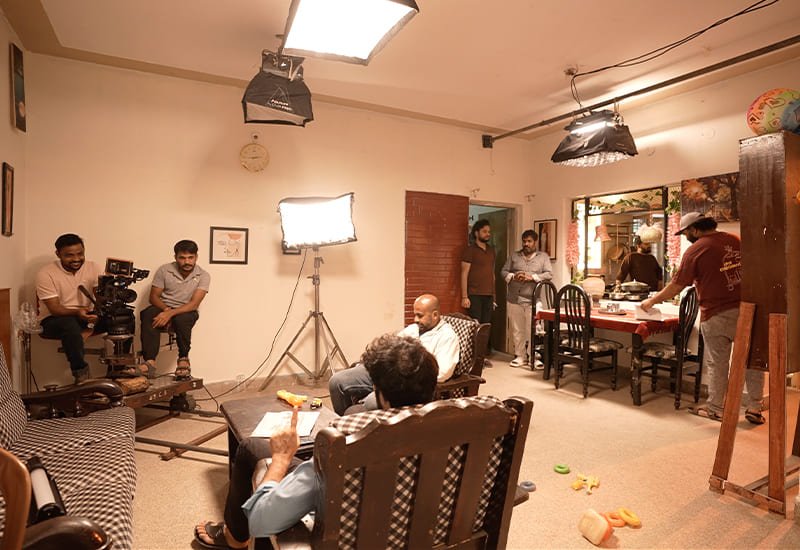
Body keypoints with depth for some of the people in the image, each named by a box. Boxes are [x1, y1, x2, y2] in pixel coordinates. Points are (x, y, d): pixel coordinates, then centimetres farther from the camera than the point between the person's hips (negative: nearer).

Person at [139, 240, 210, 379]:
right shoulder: (164, 270, -5)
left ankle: (183, 359, -17)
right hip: (163, 307, 2)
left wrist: (171, 313, -31)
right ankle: (150, 362, -36)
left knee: (181, 319, -37)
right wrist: (166, 309, -22)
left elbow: (194, 304, -18)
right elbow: (153, 296, -2)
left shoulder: (203, 276, -10)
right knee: (147, 315, -32)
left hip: (186, 310, -1)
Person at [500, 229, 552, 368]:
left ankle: (533, 357, 9)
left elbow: (549, 274, -3)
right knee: (517, 330, 7)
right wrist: (513, 276, -13)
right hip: (514, 299, 2)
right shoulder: (513, 256, 12)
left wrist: (532, 277, -16)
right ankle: (520, 356, 18)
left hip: (533, 300, -2)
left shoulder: (543, 256, 7)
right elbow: (503, 271, 7)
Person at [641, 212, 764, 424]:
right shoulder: (736, 241, 8)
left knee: (717, 363, 6)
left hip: (716, 315, -5)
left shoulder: (695, 250, -8)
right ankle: (755, 408, 20)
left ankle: (716, 408, 17)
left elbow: (676, 286, -6)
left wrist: (652, 301, 5)